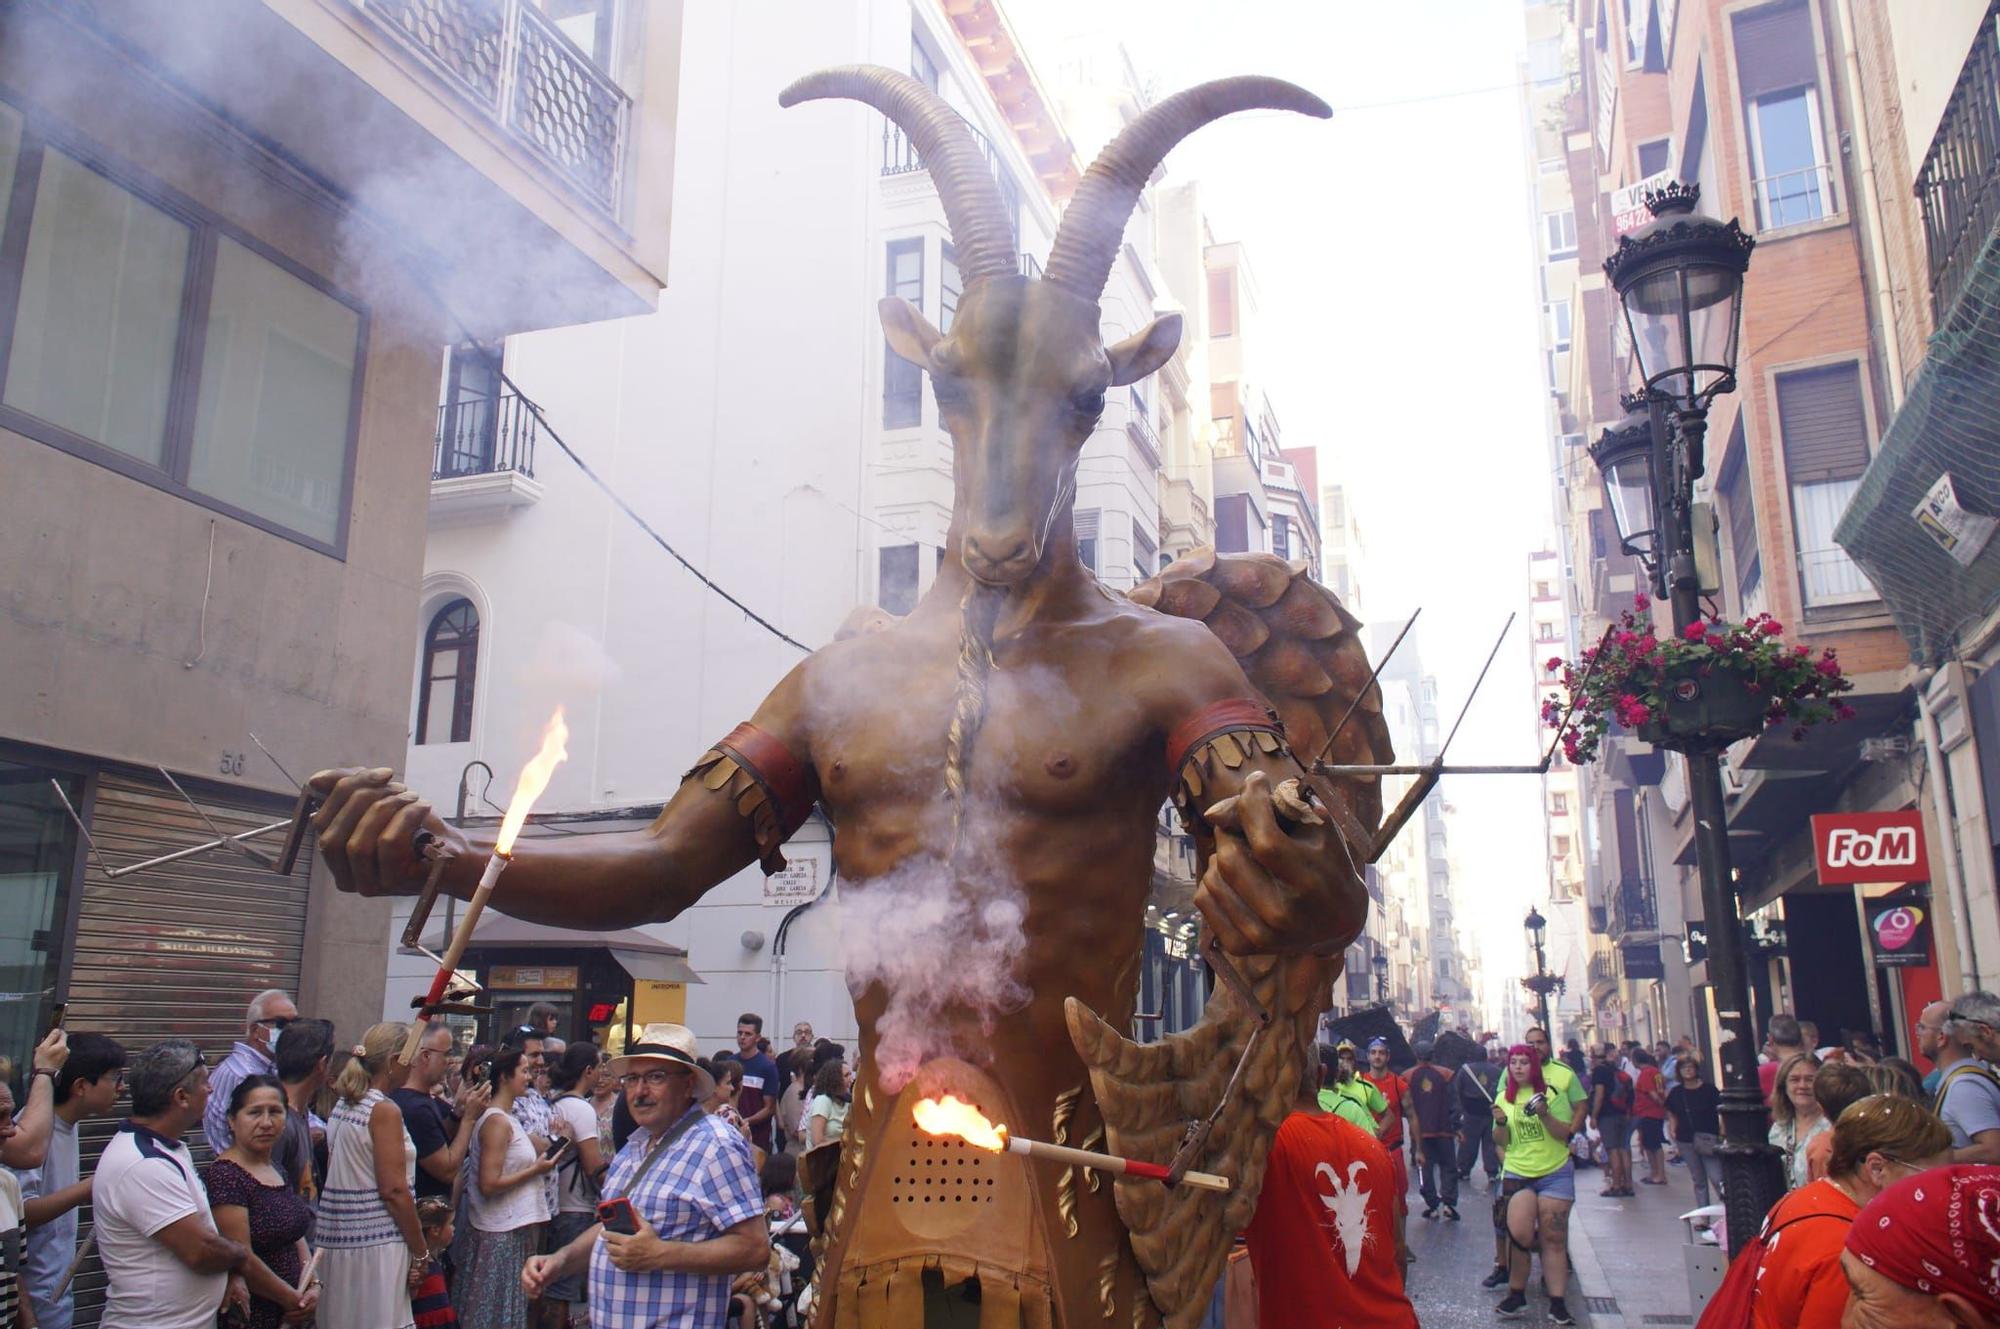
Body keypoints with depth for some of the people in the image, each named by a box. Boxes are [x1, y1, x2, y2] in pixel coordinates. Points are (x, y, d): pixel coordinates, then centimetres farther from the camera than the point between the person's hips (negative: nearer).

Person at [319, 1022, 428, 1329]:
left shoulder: (342, 1106, 12)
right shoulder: (384, 1111, -13)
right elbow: (394, 1190, -17)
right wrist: (420, 1252, -9)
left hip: (338, 1240, 9)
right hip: (376, 1243, -9)